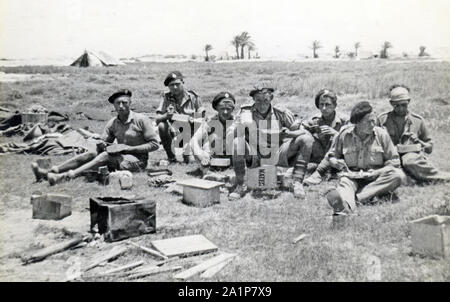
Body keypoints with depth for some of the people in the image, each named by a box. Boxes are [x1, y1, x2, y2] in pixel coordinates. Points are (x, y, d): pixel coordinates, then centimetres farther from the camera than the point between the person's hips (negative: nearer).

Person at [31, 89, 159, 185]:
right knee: (92, 153, -16)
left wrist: (129, 148, -17)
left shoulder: (141, 120, -10)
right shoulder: (112, 123, 7)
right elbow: (103, 141, 11)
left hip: (138, 160, -5)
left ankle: (67, 176, -41)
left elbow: (154, 144, -11)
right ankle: (49, 172, -23)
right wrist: (102, 145, -15)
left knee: (106, 156, -29)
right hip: (120, 157, 5)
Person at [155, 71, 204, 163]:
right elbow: (157, 120, -7)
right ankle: (171, 158, -11)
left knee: (191, 160, -21)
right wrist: (166, 116, -28)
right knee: (162, 125, -29)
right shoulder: (166, 97, 0)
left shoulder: (193, 97, -3)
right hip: (173, 133, 2)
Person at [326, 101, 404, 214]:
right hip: (351, 176, -1)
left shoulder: (381, 134, 2)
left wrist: (377, 172, -11)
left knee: (398, 175, -26)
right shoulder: (344, 134, 2)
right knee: (344, 183, -34)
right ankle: (345, 207, -70)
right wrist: (336, 162, -8)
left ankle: (357, 198, -38)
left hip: (375, 179, 1)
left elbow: (394, 161, 6)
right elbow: (332, 155, 17)